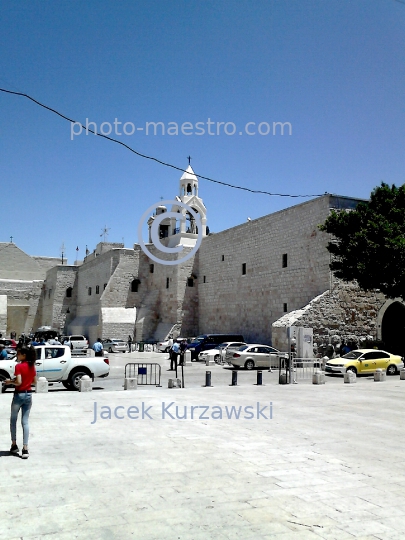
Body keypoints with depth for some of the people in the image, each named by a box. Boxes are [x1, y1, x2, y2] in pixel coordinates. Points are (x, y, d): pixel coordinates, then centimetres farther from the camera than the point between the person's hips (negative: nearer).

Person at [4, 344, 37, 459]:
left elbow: (18, 382, -21)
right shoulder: (32, 366, 5)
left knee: (13, 420, 16)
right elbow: (34, 381, 11)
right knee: (25, 422, 5)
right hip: (28, 395, 5)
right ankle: (25, 449, -1)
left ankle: (14, 445, 22)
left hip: (19, 395, -5)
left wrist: (10, 381, -4)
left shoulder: (19, 366, -14)